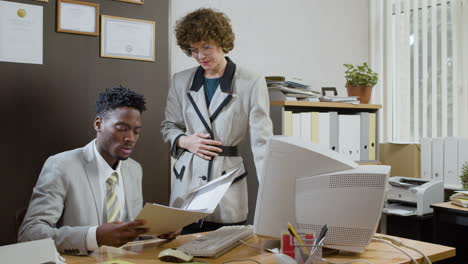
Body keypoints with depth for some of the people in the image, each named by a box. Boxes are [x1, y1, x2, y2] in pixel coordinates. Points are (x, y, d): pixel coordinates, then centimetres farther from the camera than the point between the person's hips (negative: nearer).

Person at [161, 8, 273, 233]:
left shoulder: (252, 83, -6)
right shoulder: (181, 82, 6)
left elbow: (262, 142, -9)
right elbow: (168, 127, 17)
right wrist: (185, 141, -5)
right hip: (186, 185, 3)